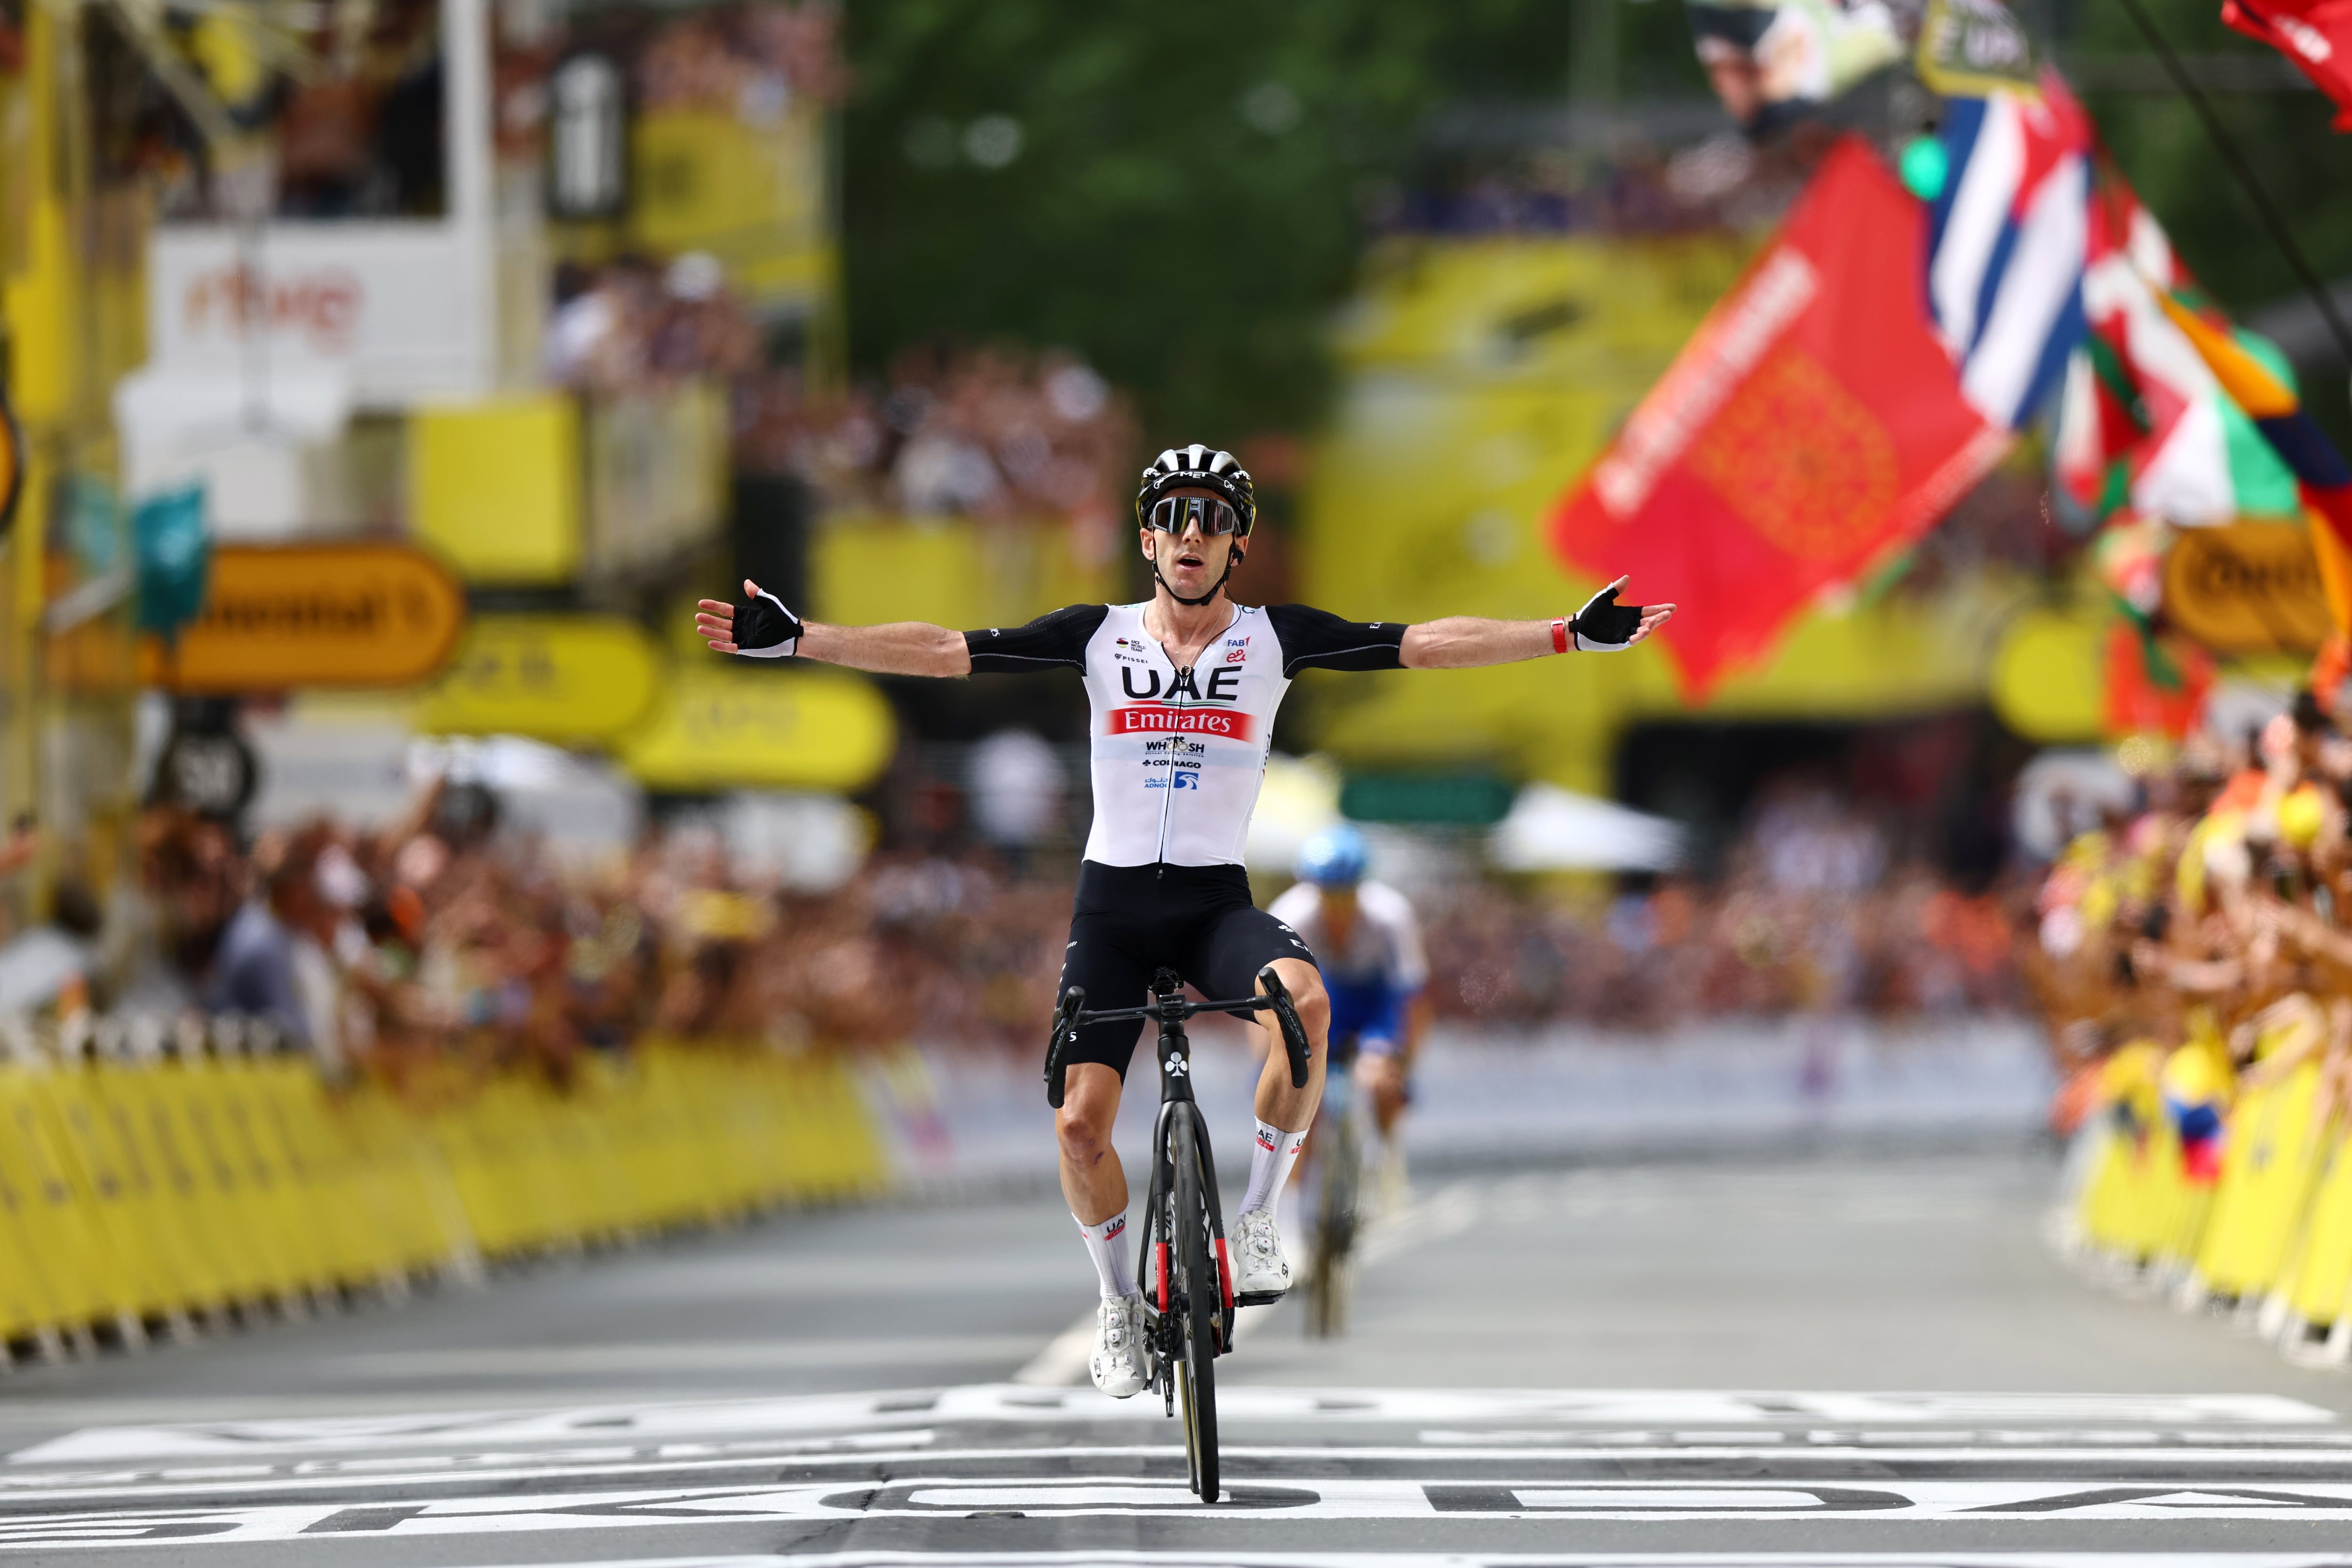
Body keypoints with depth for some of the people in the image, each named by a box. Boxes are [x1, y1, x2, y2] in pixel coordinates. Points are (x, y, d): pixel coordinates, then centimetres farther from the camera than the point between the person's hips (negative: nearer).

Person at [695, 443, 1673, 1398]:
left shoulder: (1274, 637, 0)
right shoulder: (1100, 636, 1)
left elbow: (1427, 645, -7)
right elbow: (943, 651, -4)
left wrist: (1574, 634, -16)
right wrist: (792, 639, -12)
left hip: (1217, 899, -1)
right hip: (1113, 899, 1)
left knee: (1306, 1001, -33)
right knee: (1080, 1122, -9)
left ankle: (1256, 1218, -15)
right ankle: (1118, 1301, 18)